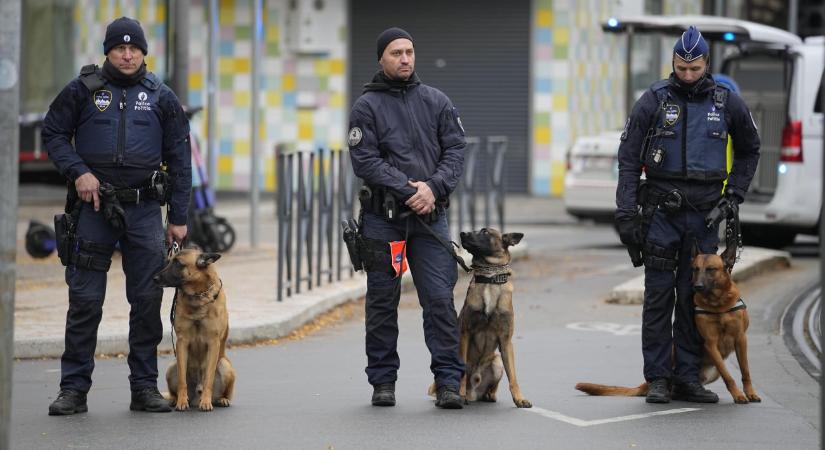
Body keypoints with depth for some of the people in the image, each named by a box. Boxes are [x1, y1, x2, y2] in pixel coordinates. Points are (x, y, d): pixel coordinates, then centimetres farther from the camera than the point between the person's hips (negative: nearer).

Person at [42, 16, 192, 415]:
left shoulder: (161, 97, 7)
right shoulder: (83, 90, 3)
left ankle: (145, 387, 12)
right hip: (93, 206, -1)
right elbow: (53, 134, 7)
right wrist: (77, 171, -9)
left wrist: (178, 218, 5)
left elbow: (179, 159, 10)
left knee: (148, 300, 3)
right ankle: (73, 389, 4)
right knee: (84, 300, -1)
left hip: (144, 209, 2)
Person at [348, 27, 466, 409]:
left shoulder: (436, 102, 10)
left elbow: (455, 150, 4)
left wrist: (433, 187, -13)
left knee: (440, 298, -5)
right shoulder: (367, 106, 1)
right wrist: (406, 190, -17)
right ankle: (383, 381, 15)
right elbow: (365, 161, -8)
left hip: (430, 216, 1)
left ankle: (448, 381, -2)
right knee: (382, 301, 6)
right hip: (382, 218, -1)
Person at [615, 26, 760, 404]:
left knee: (695, 297, 4)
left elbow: (749, 150, 20)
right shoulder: (654, 100, -1)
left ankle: (687, 376, 9)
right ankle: (658, 377, 2)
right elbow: (629, 158, -1)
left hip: (705, 214, 2)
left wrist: (735, 193, 9)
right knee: (659, 295, -2)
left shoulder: (727, 102, 4)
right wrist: (625, 212, -9)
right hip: (661, 211, -2)